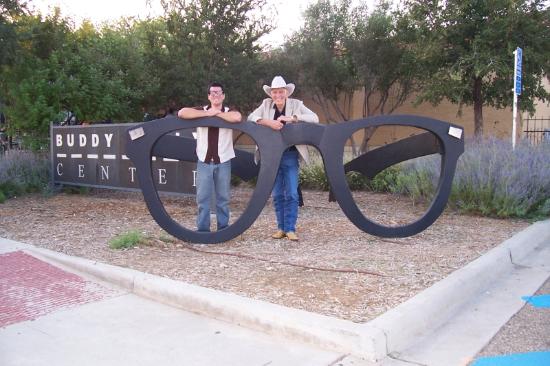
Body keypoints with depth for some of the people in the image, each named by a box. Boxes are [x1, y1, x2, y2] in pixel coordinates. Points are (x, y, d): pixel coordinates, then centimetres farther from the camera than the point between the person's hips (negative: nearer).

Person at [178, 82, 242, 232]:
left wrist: (217, 113, -10)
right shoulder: (201, 111, 6)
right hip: (204, 161, 1)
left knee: (223, 198, 7)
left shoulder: (229, 111, 4)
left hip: (223, 162, 0)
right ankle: (202, 229, 11)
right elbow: (181, 113, -11)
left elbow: (237, 117, -22)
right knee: (203, 198, 3)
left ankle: (223, 229, 17)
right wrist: (207, 113, -13)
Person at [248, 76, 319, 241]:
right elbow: (251, 117, -5)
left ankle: (290, 229, 5)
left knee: (291, 194, -3)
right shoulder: (266, 104, 3)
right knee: (277, 194, 8)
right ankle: (281, 228, 18)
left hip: (290, 155, -2)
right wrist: (269, 122, -21)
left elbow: (314, 118, -12)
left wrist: (292, 118, -24)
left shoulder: (296, 104, -3)